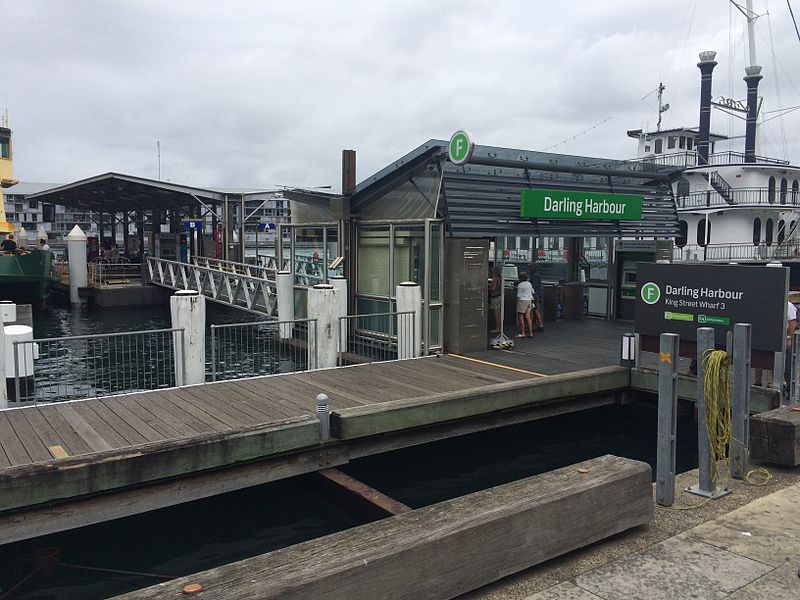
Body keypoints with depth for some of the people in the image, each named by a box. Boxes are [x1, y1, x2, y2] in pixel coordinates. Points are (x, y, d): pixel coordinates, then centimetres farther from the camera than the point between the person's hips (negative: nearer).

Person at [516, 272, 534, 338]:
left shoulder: (520, 285, -11)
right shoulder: (529, 284, 9)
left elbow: (518, 295, -11)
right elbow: (532, 292, 19)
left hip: (522, 300, -7)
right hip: (529, 300, 7)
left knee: (521, 317, -1)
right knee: (528, 317, 6)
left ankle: (522, 333, 0)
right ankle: (530, 333, 2)